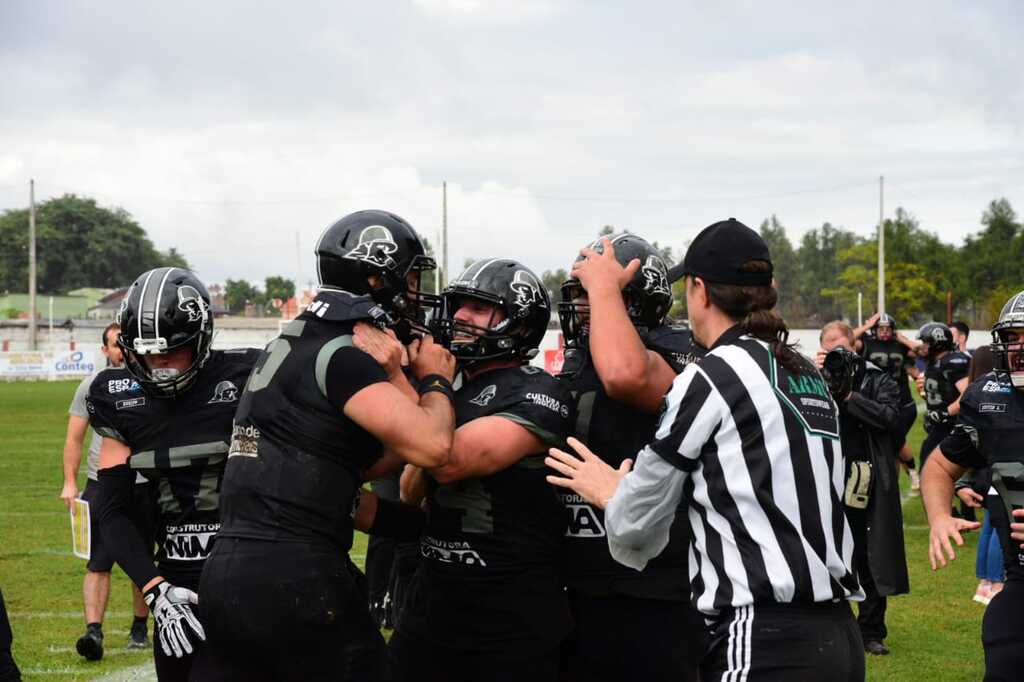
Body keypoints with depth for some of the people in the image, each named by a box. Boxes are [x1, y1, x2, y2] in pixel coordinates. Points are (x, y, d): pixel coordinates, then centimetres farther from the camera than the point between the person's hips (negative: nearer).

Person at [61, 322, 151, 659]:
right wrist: (69, 483, -3)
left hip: (146, 483, 1)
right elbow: (74, 439, 6)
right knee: (98, 562, -9)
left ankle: (139, 628, 20)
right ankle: (93, 630, -13)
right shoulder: (92, 385, 4)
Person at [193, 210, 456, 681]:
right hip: (296, 578, -8)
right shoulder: (341, 357, -9)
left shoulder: (288, 348, 19)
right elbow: (431, 446, -19)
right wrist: (435, 380, 0)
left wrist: (402, 374, 17)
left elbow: (366, 461, 22)